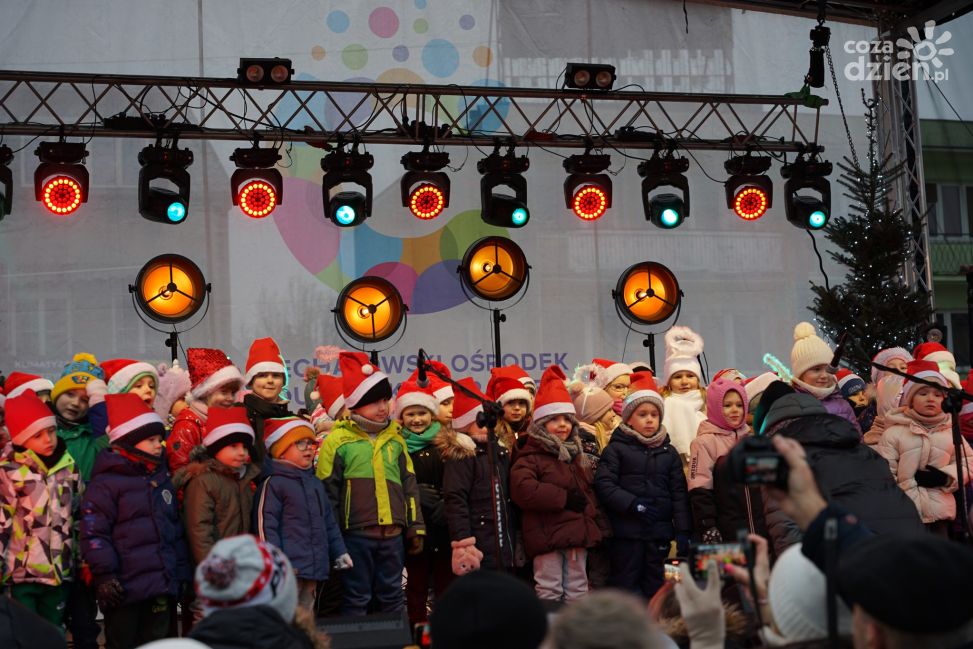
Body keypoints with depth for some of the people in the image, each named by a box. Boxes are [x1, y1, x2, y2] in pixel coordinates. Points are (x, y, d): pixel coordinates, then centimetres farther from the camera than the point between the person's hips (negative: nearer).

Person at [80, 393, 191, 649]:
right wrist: (105, 575, -17)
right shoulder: (105, 483, -7)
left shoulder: (162, 479, 16)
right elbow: (94, 532, -12)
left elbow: (176, 529, 21)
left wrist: (182, 571, 18)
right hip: (125, 588, -7)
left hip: (162, 584, 7)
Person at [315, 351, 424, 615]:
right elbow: (327, 492, -3)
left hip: (393, 532, 5)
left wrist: (415, 527, 12)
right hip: (356, 533, -4)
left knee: (393, 597, 12)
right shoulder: (338, 440, -3)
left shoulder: (394, 437, 13)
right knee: (357, 599, 3)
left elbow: (409, 485, 16)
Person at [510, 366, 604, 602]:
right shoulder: (530, 458, -7)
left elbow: (589, 492, 26)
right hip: (547, 536, -7)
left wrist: (592, 525, 11)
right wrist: (564, 498, -19)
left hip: (578, 535, 7)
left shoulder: (577, 458, 18)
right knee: (549, 592, -5)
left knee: (577, 591, 12)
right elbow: (522, 490, -24)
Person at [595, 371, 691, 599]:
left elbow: (679, 493, 11)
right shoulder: (616, 448, 1)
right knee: (625, 588, -1)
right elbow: (604, 485, -10)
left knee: (656, 588, 8)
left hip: (661, 531, 4)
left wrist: (683, 531, 4)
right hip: (627, 531, -4)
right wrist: (633, 505, -17)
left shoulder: (669, 452, 13)